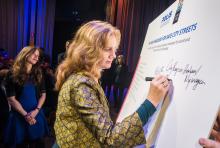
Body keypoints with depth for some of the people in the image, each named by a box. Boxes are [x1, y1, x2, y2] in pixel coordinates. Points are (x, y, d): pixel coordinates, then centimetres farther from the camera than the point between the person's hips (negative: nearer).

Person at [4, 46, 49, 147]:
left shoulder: (38, 74, 5)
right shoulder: (13, 74, -6)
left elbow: (43, 94, 3)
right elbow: (11, 99, -10)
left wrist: (36, 110, -11)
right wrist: (25, 115, -16)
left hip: (36, 115, 3)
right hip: (19, 116, -3)